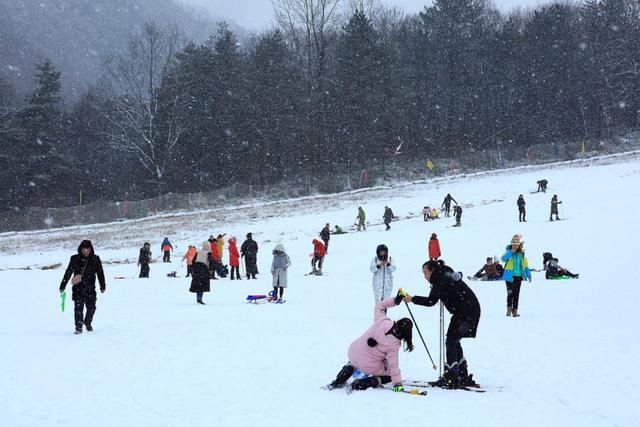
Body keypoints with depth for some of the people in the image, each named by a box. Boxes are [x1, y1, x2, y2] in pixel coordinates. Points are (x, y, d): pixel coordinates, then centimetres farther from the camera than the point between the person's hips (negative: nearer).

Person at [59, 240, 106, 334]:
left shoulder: (95, 259, 3)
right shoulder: (75, 259, 0)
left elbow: (100, 273, 10)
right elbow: (68, 272, 3)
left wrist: (103, 286, 11)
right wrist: (62, 286, 3)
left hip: (90, 288, 1)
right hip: (78, 288, -1)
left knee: (91, 307, 3)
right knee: (78, 308, -8)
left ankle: (88, 323, 30)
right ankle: (78, 327, 2)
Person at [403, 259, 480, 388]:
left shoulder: (440, 279, -12)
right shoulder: (446, 275, 18)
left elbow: (431, 301, -21)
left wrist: (412, 299, -15)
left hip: (465, 312, -10)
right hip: (471, 310, 10)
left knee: (451, 342, -9)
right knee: (454, 341, 16)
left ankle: (451, 378, -13)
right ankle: (464, 377, 19)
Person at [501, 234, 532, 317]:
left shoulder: (521, 254, 5)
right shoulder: (508, 252, -4)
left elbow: (525, 265, 13)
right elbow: (503, 259, -24)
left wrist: (528, 275, 11)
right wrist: (511, 252, -29)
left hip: (518, 276, 4)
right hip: (510, 276, -4)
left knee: (516, 294, 7)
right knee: (510, 293, -9)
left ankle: (515, 310, 14)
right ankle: (509, 308, 5)